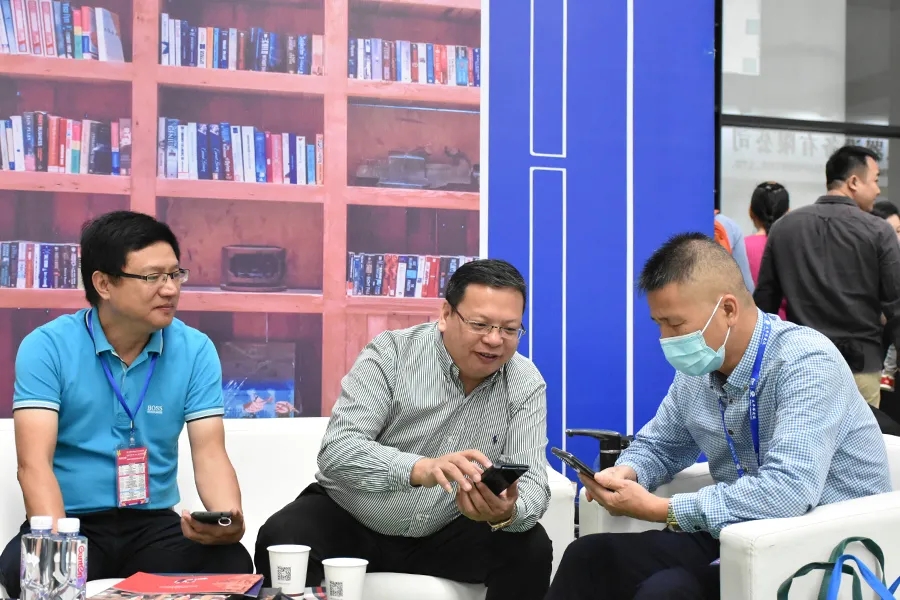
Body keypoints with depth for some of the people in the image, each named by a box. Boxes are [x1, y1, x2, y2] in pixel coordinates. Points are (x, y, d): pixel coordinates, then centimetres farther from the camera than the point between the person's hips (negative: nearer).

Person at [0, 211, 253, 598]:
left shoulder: (195, 351, 1)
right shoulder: (46, 347, -6)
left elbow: (209, 453, -4)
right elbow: (34, 462, -15)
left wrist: (230, 518, -28)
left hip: (155, 523, 2)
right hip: (74, 523, -2)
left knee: (232, 564, -27)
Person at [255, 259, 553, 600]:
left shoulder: (527, 385, -8)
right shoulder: (391, 353, -17)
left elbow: (532, 483, -14)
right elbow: (337, 451, -27)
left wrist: (508, 512, -40)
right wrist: (420, 468, -47)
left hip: (442, 533, 2)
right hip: (347, 517, -2)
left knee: (531, 549, -21)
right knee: (281, 538, -30)